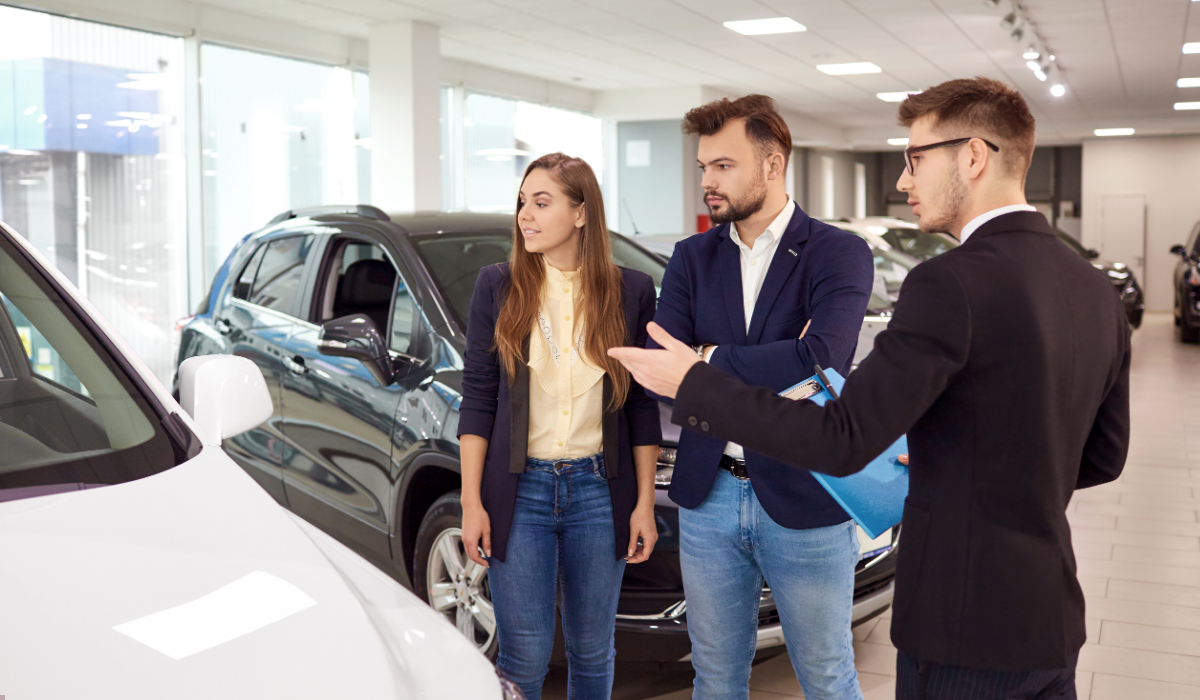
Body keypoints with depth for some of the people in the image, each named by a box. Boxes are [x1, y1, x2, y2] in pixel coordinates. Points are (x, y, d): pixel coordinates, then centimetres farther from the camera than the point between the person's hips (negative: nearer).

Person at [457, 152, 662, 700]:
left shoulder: (630, 291, 0)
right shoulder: (497, 286, -1)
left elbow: (642, 406, 4)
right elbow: (477, 399, 0)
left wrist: (644, 503, 1)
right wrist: (471, 501, -5)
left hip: (599, 490, 1)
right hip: (518, 490, -1)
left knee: (592, 651, 13)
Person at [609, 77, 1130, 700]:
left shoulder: (953, 284, -21)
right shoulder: (1095, 289, 5)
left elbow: (843, 442, -23)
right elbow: (1103, 456, 13)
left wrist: (691, 385, -15)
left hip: (965, 629, -8)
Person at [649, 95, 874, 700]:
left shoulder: (839, 254, -8)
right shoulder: (692, 257, 5)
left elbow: (822, 359, -25)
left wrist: (708, 360, -16)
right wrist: (770, 369, -18)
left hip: (804, 502, -4)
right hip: (708, 496, 4)